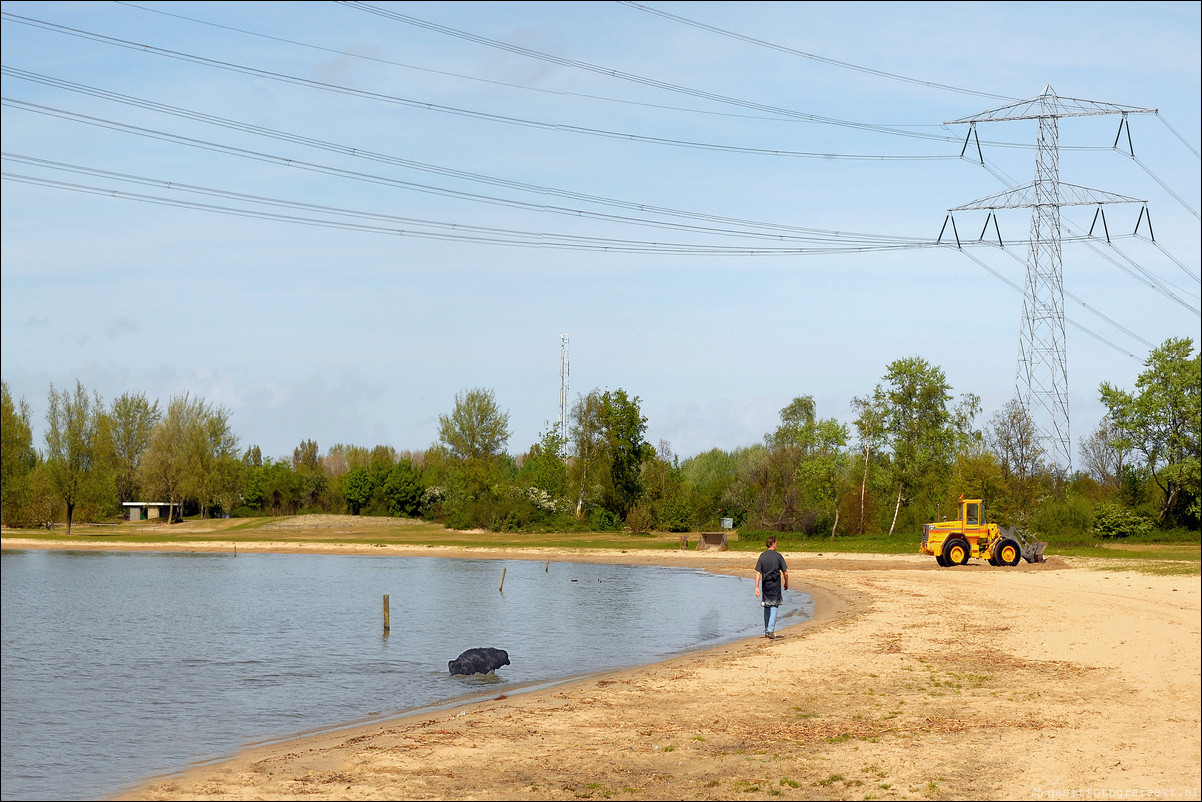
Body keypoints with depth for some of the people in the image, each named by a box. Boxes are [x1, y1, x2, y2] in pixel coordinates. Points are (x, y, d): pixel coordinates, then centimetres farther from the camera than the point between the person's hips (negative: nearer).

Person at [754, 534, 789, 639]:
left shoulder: (762, 556, 3)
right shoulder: (778, 556, -5)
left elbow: (758, 573, -3)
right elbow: (785, 572, -5)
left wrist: (757, 587, -4)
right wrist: (786, 584, 11)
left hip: (765, 583, 3)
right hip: (776, 583, -3)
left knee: (766, 607, 14)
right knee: (774, 607, 0)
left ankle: (766, 631, 19)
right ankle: (771, 630, -13)